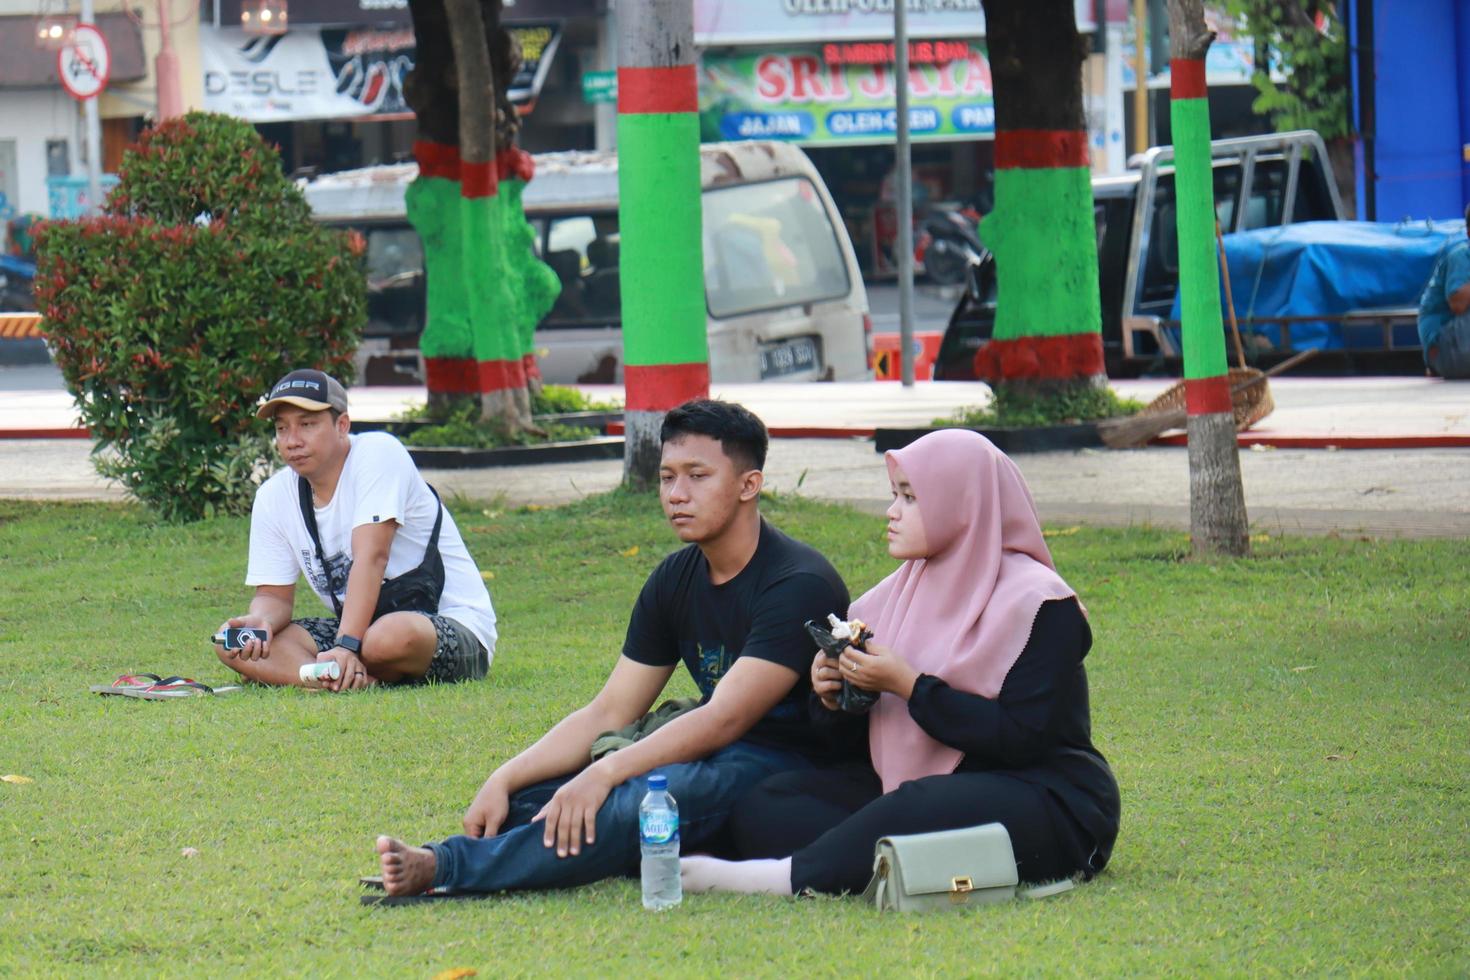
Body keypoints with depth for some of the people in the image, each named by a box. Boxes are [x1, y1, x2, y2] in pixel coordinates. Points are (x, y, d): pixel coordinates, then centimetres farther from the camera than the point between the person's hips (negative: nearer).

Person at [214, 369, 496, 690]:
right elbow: (275, 594, 6)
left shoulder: (379, 453, -15)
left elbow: (371, 557, -25)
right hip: (355, 627, 6)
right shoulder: (273, 497, 4)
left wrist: (346, 646, -36)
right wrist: (260, 621, -21)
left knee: (392, 637, -43)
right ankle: (361, 680, -28)